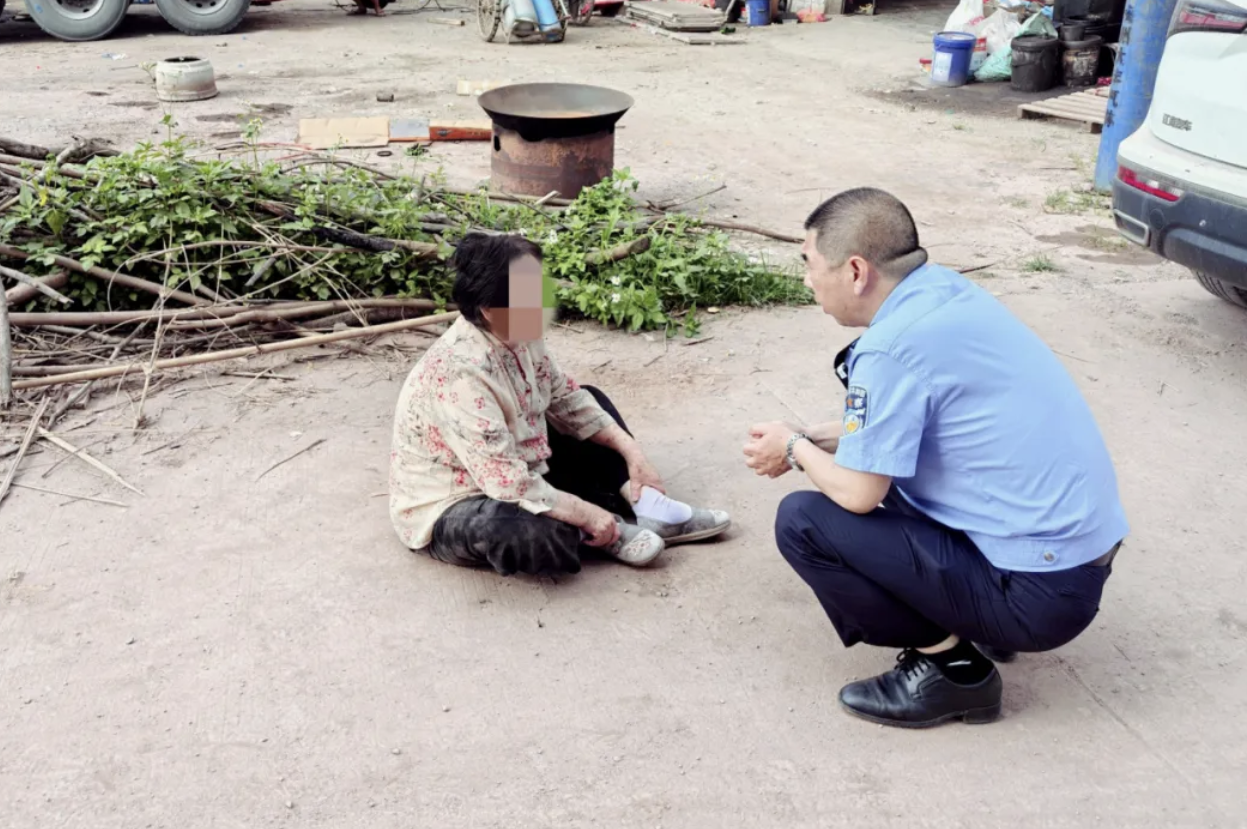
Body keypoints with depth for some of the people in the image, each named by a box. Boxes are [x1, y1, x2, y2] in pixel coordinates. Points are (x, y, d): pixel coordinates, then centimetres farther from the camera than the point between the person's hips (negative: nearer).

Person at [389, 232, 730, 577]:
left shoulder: (517, 334, -8)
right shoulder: (461, 373, -33)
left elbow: (565, 397, 7)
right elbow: (508, 484, -34)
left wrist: (632, 452, -2)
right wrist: (588, 515, -24)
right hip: (449, 510, -9)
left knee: (590, 399, 11)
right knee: (533, 534, -39)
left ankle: (643, 506, -5)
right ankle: (614, 528, -8)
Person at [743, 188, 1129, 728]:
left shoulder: (893, 345, -22)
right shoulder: (946, 290, 4)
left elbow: (858, 493, -16)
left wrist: (796, 450, 2)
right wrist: (814, 438, 13)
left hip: (1039, 591, -9)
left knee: (802, 522, -10)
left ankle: (951, 666, 0)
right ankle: (974, 623, 19)